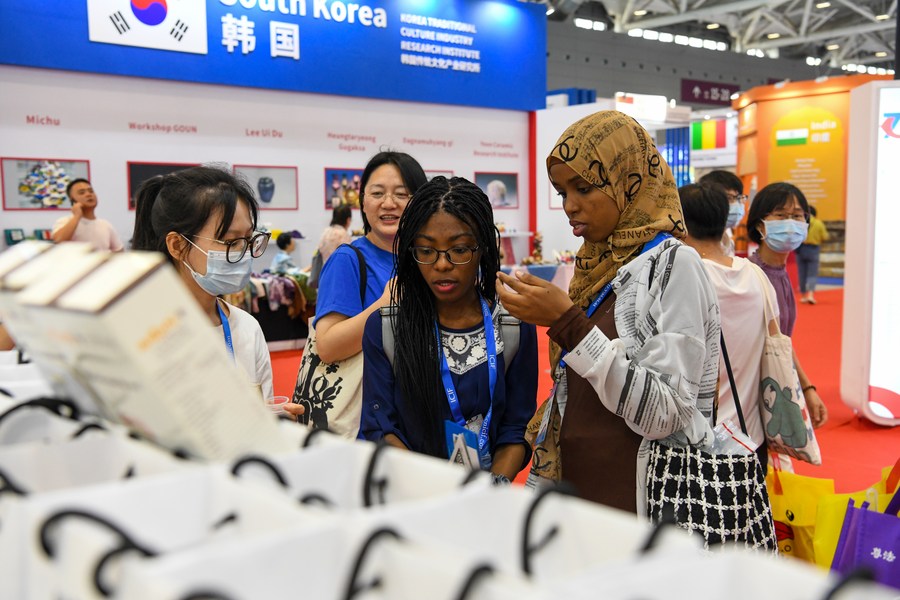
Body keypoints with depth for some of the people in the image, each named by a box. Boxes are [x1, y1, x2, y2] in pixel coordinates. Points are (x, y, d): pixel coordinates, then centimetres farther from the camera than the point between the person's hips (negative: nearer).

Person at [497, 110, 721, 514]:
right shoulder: (596, 267, 6)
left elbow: (663, 413, -23)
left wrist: (568, 324, -26)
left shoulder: (672, 265, -15)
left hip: (635, 501, -7)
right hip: (579, 489, 7)